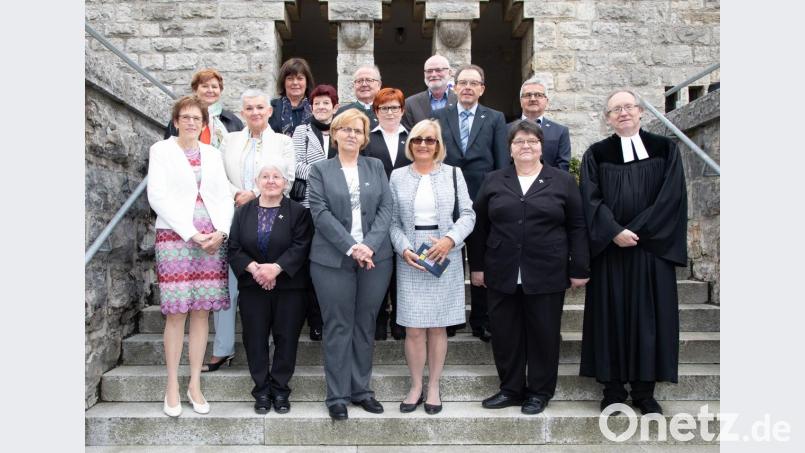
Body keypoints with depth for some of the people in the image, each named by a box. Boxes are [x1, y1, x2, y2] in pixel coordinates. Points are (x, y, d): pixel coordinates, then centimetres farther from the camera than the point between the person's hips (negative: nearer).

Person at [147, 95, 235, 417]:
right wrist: (191, 234, -11)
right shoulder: (161, 150, 5)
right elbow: (157, 197, -4)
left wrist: (220, 231, -6)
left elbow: (224, 197, 12)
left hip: (212, 239, 3)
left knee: (202, 312, 4)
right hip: (174, 236, -3)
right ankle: (172, 387, 8)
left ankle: (195, 384, 12)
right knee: (176, 313, -3)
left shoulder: (213, 154, 17)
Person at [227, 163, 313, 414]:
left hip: (289, 287, -2)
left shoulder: (298, 212, 0)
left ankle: (280, 390, 15)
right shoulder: (243, 212, 8)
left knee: (286, 338, 1)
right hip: (253, 287, 2)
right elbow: (234, 249, 2)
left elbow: (301, 247, -10)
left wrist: (276, 268, -21)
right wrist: (254, 268, -15)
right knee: (255, 339, 3)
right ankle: (262, 390, 16)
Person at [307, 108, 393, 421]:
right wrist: (351, 247, -16)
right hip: (333, 260, -2)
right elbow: (321, 213, -6)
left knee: (365, 325, 9)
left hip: (375, 258, 2)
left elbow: (385, 208, 3)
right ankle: (337, 395, 13)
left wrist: (369, 245, -12)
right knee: (338, 327, 3)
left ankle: (361, 389, 21)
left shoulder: (376, 167, 13)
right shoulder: (320, 170, 6)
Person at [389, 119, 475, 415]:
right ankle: (416, 386, 18)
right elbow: (392, 221, 4)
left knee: (437, 327, 6)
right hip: (410, 261, 0)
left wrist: (449, 239, -14)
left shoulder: (453, 174, 6)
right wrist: (404, 249, -10)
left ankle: (433, 387, 20)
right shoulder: (397, 176, 7)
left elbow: (467, 215, 2)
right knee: (413, 329, 1)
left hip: (445, 260, 0)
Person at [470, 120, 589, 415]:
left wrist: (579, 269, -1)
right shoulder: (493, 181, 9)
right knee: (505, 334, 7)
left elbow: (577, 228, 4)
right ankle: (511, 389, 22)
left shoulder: (563, 182, 5)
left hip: (547, 276, -1)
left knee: (544, 333, 6)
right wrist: (477, 266, 5)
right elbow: (479, 226, 9)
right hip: (502, 276, 2)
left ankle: (539, 392, 21)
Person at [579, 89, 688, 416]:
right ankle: (613, 389, 12)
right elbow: (592, 200, -3)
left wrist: (636, 230, -12)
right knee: (611, 317, 2)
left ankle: (644, 391, 14)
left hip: (652, 249, 1)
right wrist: (615, 232, -16)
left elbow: (671, 196, -3)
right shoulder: (596, 154, 6)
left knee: (649, 317, 4)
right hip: (610, 251, 0)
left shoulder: (665, 150, 7)